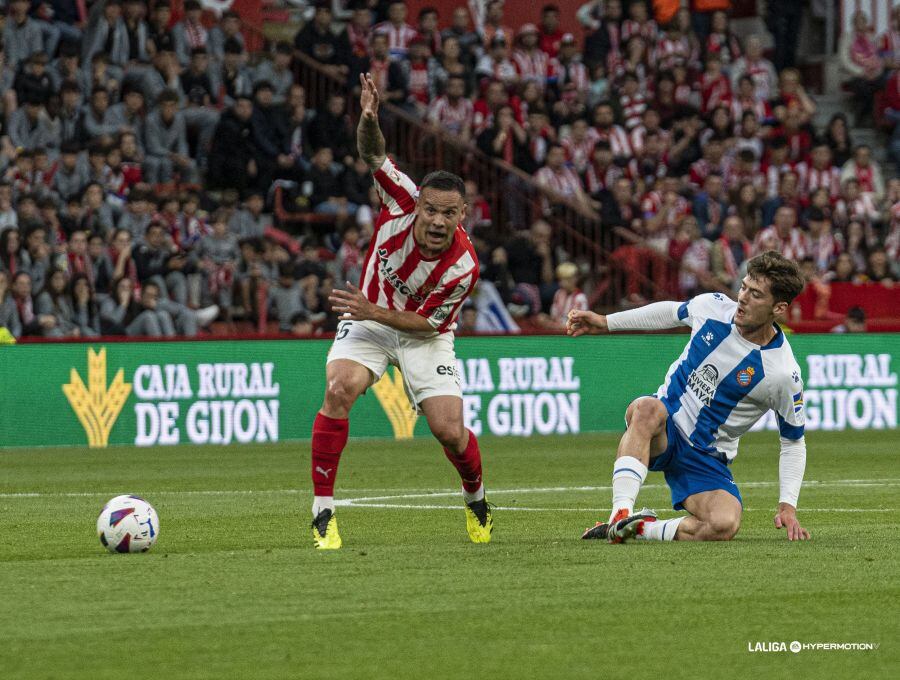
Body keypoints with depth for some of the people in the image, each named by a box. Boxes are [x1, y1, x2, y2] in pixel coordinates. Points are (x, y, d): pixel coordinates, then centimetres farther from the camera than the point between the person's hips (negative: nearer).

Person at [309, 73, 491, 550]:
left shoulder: (464, 266, -26)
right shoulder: (402, 204, -22)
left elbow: (428, 322, -17)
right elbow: (373, 153, -22)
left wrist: (374, 312, -28)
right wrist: (370, 118, -43)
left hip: (424, 336, -1)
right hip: (368, 319, 1)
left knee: (449, 430, -14)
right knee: (339, 390, -27)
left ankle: (476, 499, 23)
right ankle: (323, 513, -21)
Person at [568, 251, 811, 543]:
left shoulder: (783, 374, -16)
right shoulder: (712, 306, -7)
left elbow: (793, 442, -2)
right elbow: (671, 312, 18)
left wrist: (788, 505, -11)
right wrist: (605, 322, 20)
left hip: (706, 458, -1)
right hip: (665, 424, 1)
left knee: (724, 525, -31)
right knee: (646, 409, -37)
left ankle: (639, 528, -13)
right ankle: (620, 514, -44)